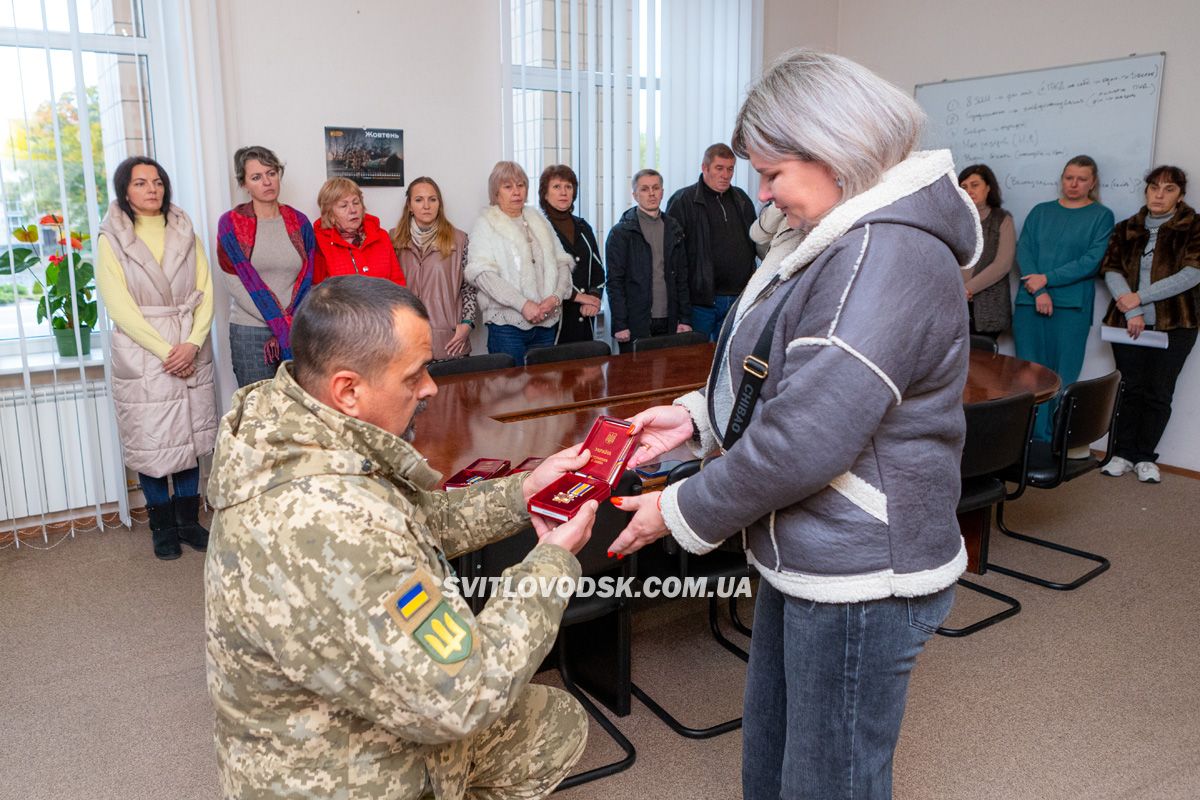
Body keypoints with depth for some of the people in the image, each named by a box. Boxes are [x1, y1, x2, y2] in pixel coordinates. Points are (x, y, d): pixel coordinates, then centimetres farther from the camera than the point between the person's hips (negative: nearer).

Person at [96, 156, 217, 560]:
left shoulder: (184, 232, 8)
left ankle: (189, 519, 20)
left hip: (190, 351, 3)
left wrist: (192, 344, -11)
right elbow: (120, 306, -8)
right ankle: (163, 526, 16)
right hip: (141, 353, -3)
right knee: (150, 439, 2)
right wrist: (165, 351, -14)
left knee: (189, 435, 8)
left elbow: (204, 291, 2)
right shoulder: (111, 239, -2)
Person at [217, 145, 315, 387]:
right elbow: (239, 284, -6)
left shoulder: (299, 222, 7)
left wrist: (286, 328, -8)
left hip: (294, 330, 2)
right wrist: (283, 324, -11)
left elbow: (306, 281, 3)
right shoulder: (231, 224, 0)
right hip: (249, 331, -2)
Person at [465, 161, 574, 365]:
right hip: (507, 323, -4)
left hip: (546, 321, 5)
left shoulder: (539, 221, 16)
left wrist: (556, 296, -7)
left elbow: (562, 262, 12)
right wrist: (523, 304, -19)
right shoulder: (486, 224, 1)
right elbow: (482, 274, -12)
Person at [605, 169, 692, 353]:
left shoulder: (673, 230, 12)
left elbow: (681, 278, 13)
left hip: (668, 324, 4)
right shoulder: (621, 232, -2)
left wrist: (685, 318, 6)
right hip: (636, 324, -4)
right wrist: (620, 325, -11)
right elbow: (615, 281, -6)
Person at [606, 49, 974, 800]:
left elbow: (806, 439, -28)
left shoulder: (890, 255, -24)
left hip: (861, 577, -10)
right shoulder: (843, 239, 10)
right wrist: (699, 414, 3)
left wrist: (682, 512, -15)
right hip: (804, 558, 10)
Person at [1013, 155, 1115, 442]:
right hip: (1030, 301, 2)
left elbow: (1092, 260, -4)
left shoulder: (1101, 216, 7)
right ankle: (1033, 440, 9)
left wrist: (1047, 279, -11)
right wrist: (1037, 291, -11)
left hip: (1072, 305, -2)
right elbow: (1023, 250, 3)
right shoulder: (1041, 211, 15)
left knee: (1063, 375, -1)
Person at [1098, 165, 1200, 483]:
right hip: (1128, 323, 2)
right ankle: (1124, 454, 13)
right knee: (1132, 389, 4)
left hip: (1173, 325, -2)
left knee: (1158, 393, 1)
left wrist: (1140, 297, -15)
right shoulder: (1125, 229, 10)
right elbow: (1111, 270, -1)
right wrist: (1132, 313, -13)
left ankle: (1145, 457, 12)